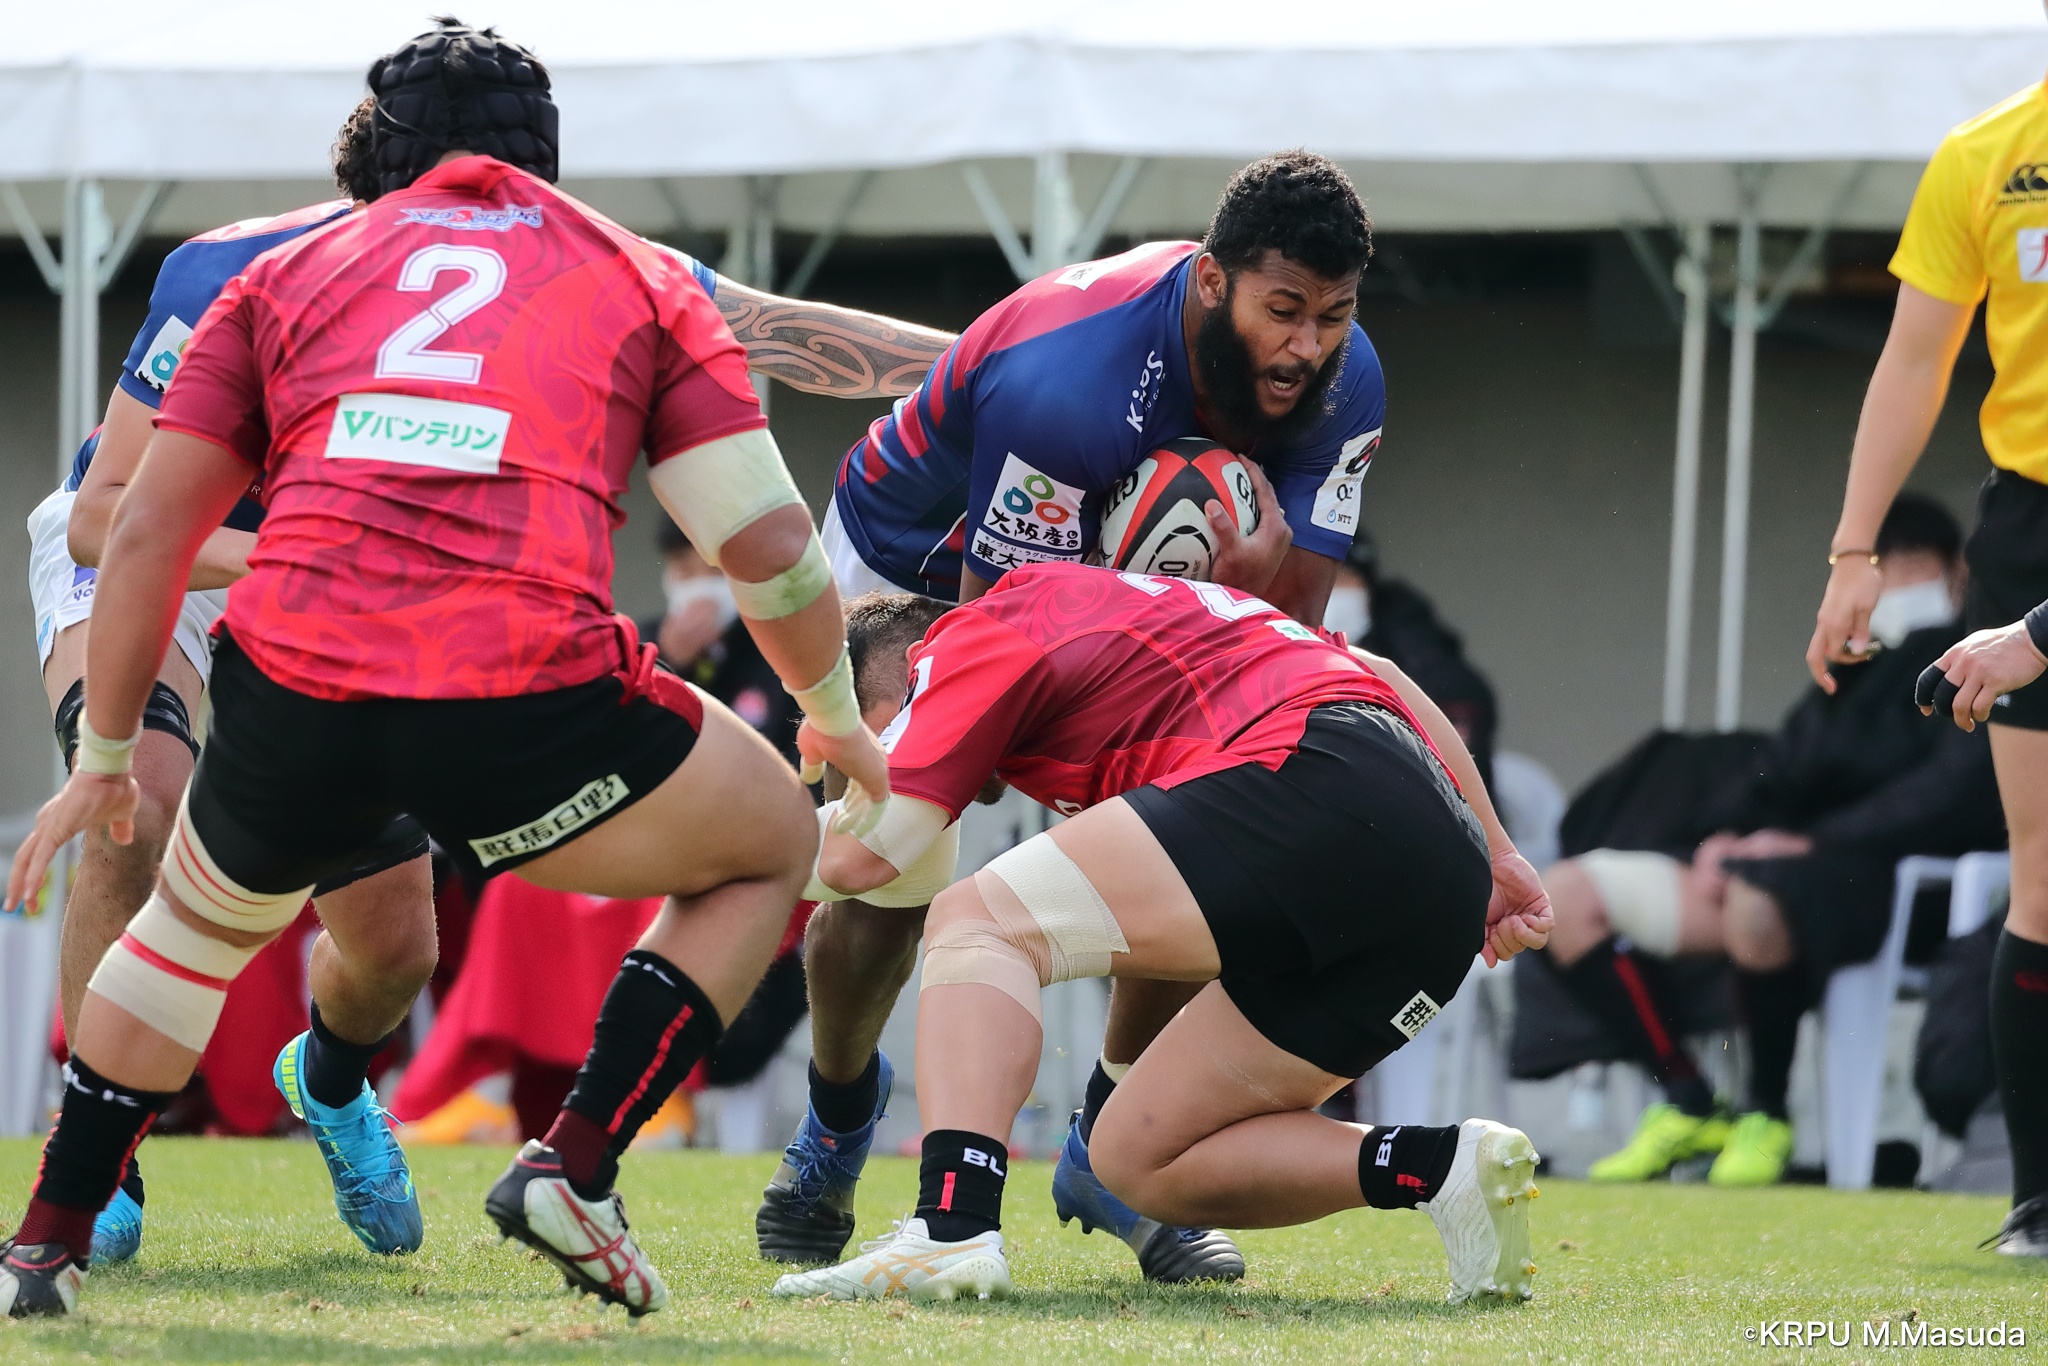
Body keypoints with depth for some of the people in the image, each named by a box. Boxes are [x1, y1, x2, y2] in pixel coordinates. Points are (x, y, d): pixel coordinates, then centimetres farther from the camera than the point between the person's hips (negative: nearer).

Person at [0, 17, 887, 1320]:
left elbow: (144, 536, 20)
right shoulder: (645, 278, 22)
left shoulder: (282, 275, 25)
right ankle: (574, 1166, 10)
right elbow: (769, 545, 15)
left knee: (203, 919, 35)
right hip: (529, 704, -3)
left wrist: (106, 756, 30)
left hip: (291, 684, 3)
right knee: (767, 849, 25)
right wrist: (835, 716, 33)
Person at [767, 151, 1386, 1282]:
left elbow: (1293, 624, -21)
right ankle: (838, 1117, 20)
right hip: (919, 573, -5)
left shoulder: (1341, 383, -24)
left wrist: (1254, 583, -44)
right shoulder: (1061, 378, -43)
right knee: (883, 880, -13)